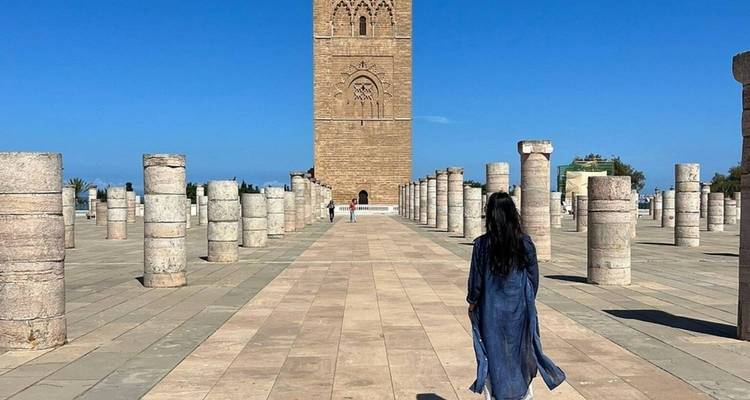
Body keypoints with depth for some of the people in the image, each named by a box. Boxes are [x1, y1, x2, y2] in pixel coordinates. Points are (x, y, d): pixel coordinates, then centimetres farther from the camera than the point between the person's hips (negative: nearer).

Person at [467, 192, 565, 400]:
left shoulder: (482, 244, -13)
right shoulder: (525, 243, -8)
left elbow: (476, 278, -5)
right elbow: (534, 277, -1)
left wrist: (472, 302, 10)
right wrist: (528, 301, 14)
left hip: (492, 310, -1)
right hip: (519, 308, 2)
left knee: (494, 352, 11)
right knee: (521, 350, 18)